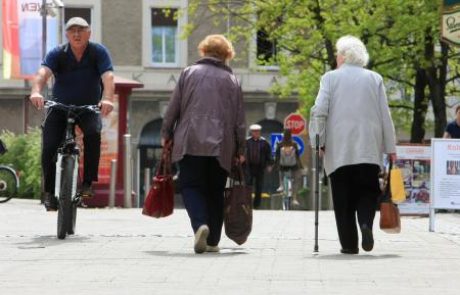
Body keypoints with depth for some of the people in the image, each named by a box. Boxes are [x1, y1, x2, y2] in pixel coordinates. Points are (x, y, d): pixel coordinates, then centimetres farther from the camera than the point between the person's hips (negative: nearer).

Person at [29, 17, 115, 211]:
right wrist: (36, 91, -52)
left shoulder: (99, 52, -12)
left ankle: (88, 183, -22)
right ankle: (50, 192, 5)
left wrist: (107, 99, -48)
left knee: (93, 133, -32)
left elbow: (108, 76, -27)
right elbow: (43, 72, -30)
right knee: (49, 148, -14)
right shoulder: (57, 54, -12)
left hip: (89, 108, -1)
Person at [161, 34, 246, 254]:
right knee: (215, 191, 10)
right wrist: (240, 149, 12)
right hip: (221, 146, 1)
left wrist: (166, 134, 15)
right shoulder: (231, 80, 6)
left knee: (191, 186, 3)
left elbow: (173, 108, 4)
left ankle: (200, 224, -23)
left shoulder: (188, 73, 4)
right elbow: (239, 119, 7)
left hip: (190, 143, -1)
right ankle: (213, 240, 10)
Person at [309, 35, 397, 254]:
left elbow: (319, 112, -6)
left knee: (343, 198, 4)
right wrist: (390, 148, 9)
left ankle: (349, 243, 0)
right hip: (369, 150, 1)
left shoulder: (330, 78, 2)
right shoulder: (375, 79, 7)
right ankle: (366, 222, -17)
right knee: (367, 191, 10)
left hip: (338, 151, -1)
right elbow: (385, 115, 6)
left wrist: (318, 142, 0)